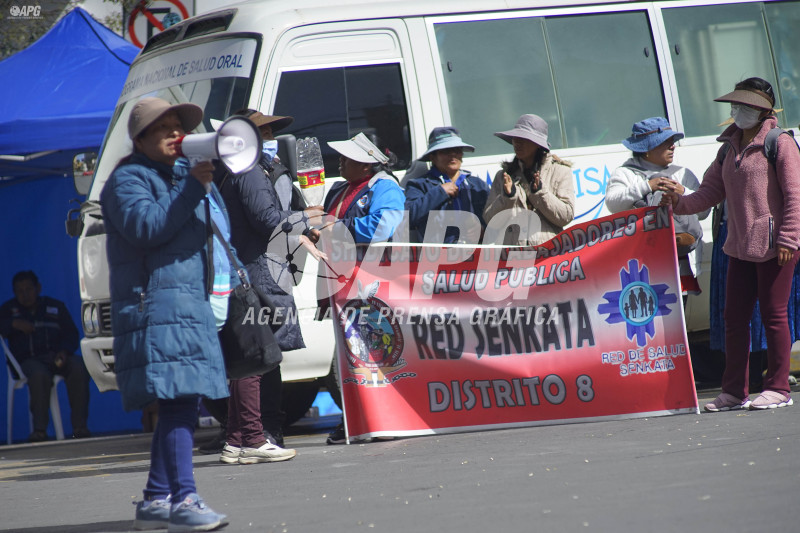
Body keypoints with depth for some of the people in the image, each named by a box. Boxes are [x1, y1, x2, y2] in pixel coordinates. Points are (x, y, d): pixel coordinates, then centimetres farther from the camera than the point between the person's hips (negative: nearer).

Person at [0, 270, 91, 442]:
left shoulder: (56, 307, 19)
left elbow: (71, 333, 11)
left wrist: (64, 352, -9)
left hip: (56, 357, 2)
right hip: (28, 360, -2)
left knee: (78, 367, -31)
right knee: (39, 375, -38)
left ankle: (79, 426, -29)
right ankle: (39, 429, -35)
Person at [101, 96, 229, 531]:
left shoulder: (182, 177, 23)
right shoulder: (128, 180, -2)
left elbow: (219, 226, 21)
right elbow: (144, 226, -19)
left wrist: (209, 183, 6)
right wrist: (192, 187, -18)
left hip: (191, 306, 9)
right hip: (155, 304, -9)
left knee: (181, 406, 7)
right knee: (177, 401, -17)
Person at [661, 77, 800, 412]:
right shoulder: (729, 150, 17)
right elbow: (709, 193, 15)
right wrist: (680, 203, -3)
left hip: (773, 247, -7)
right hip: (740, 247, 7)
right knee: (735, 317, 6)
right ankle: (734, 392, 12)